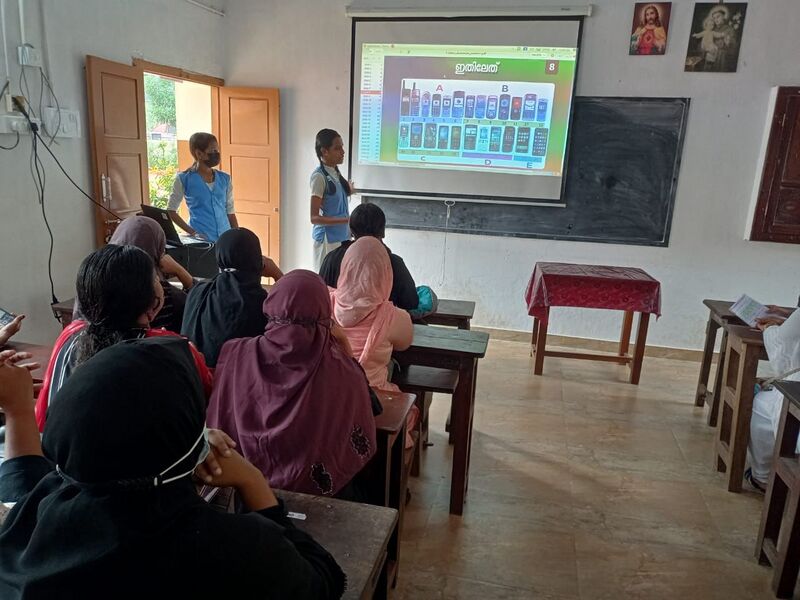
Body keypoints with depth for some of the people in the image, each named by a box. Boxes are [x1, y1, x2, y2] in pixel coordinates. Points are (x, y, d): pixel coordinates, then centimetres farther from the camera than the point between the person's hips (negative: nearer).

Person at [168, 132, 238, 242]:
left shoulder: (224, 178, 9)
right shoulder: (184, 179, 0)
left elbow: (230, 212, 13)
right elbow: (171, 210, 4)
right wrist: (191, 231, -7)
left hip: (226, 238, 3)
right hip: (200, 239, -3)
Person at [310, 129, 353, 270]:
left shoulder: (335, 172, 7)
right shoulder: (319, 176, -16)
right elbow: (315, 218, -20)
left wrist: (347, 191, 13)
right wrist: (347, 220, -26)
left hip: (340, 236, 8)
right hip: (327, 238, -8)